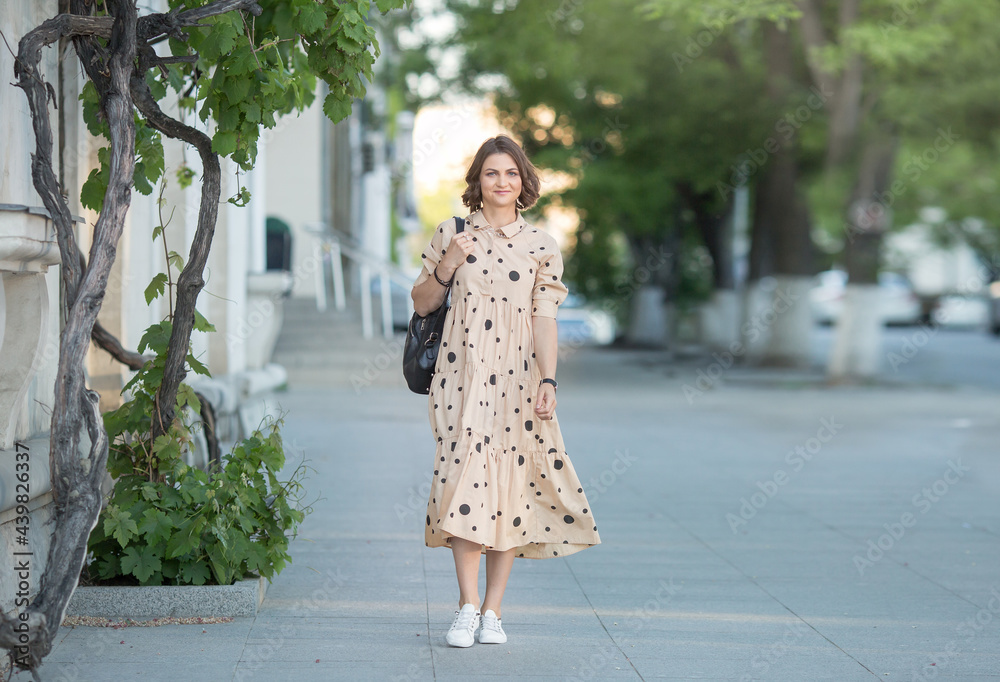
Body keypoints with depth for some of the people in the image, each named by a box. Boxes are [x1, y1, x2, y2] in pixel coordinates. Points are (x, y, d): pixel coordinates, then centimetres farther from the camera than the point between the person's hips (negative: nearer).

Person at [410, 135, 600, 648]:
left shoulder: (541, 248, 7)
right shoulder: (451, 236, 8)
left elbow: (544, 318, 3)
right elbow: (422, 303, 12)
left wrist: (548, 381, -8)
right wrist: (445, 269, -6)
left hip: (518, 380, 1)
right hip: (463, 375, -1)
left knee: (512, 488, -1)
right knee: (466, 475, -13)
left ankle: (492, 610, 6)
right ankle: (467, 605, -8)